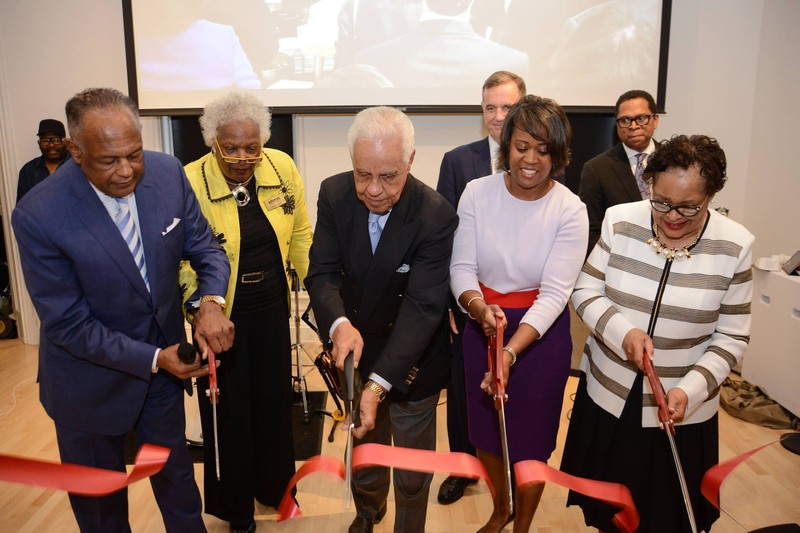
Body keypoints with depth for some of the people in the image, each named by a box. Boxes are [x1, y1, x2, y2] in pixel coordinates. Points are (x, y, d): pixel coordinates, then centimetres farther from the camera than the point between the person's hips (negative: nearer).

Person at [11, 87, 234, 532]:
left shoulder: (168, 173, -15)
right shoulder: (38, 216, -27)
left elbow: (205, 248, -5)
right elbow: (67, 324, -20)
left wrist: (210, 302, -25)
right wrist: (154, 359, -23)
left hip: (164, 353, 4)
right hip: (92, 379, -3)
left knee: (175, 474, 26)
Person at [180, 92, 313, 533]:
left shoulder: (282, 168, -7)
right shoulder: (188, 182, -19)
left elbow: (300, 233, 3)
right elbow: (181, 260, -14)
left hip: (272, 304, 4)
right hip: (222, 312, -3)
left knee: (275, 397, 18)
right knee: (228, 406, 11)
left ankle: (276, 487, 45)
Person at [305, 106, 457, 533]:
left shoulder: (436, 217, -27)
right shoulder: (334, 195, -16)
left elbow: (423, 306, -31)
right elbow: (322, 272, -15)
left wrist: (379, 384, -40)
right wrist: (339, 323, -37)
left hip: (412, 358, -3)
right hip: (358, 348, 4)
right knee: (364, 440, 28)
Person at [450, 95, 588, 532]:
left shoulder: (570, 210, -15)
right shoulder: (477, 192, -10)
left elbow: (555, 292, -19)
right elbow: (462, 267, -9)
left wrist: (510, 353, -31)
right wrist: (479, 307, -31)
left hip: (542, 333, -2)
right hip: (483, 324, 2)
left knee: (529, 439, 14)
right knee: (486, 430, 20)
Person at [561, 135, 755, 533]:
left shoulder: (734, 246, -11)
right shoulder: (620, 222, -10)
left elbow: (731, 337, -6)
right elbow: (585, 291, -4)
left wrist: (690, 390, -20)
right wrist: (622, 331, -23)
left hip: (681, 410, -1)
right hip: (608, 396, 1)